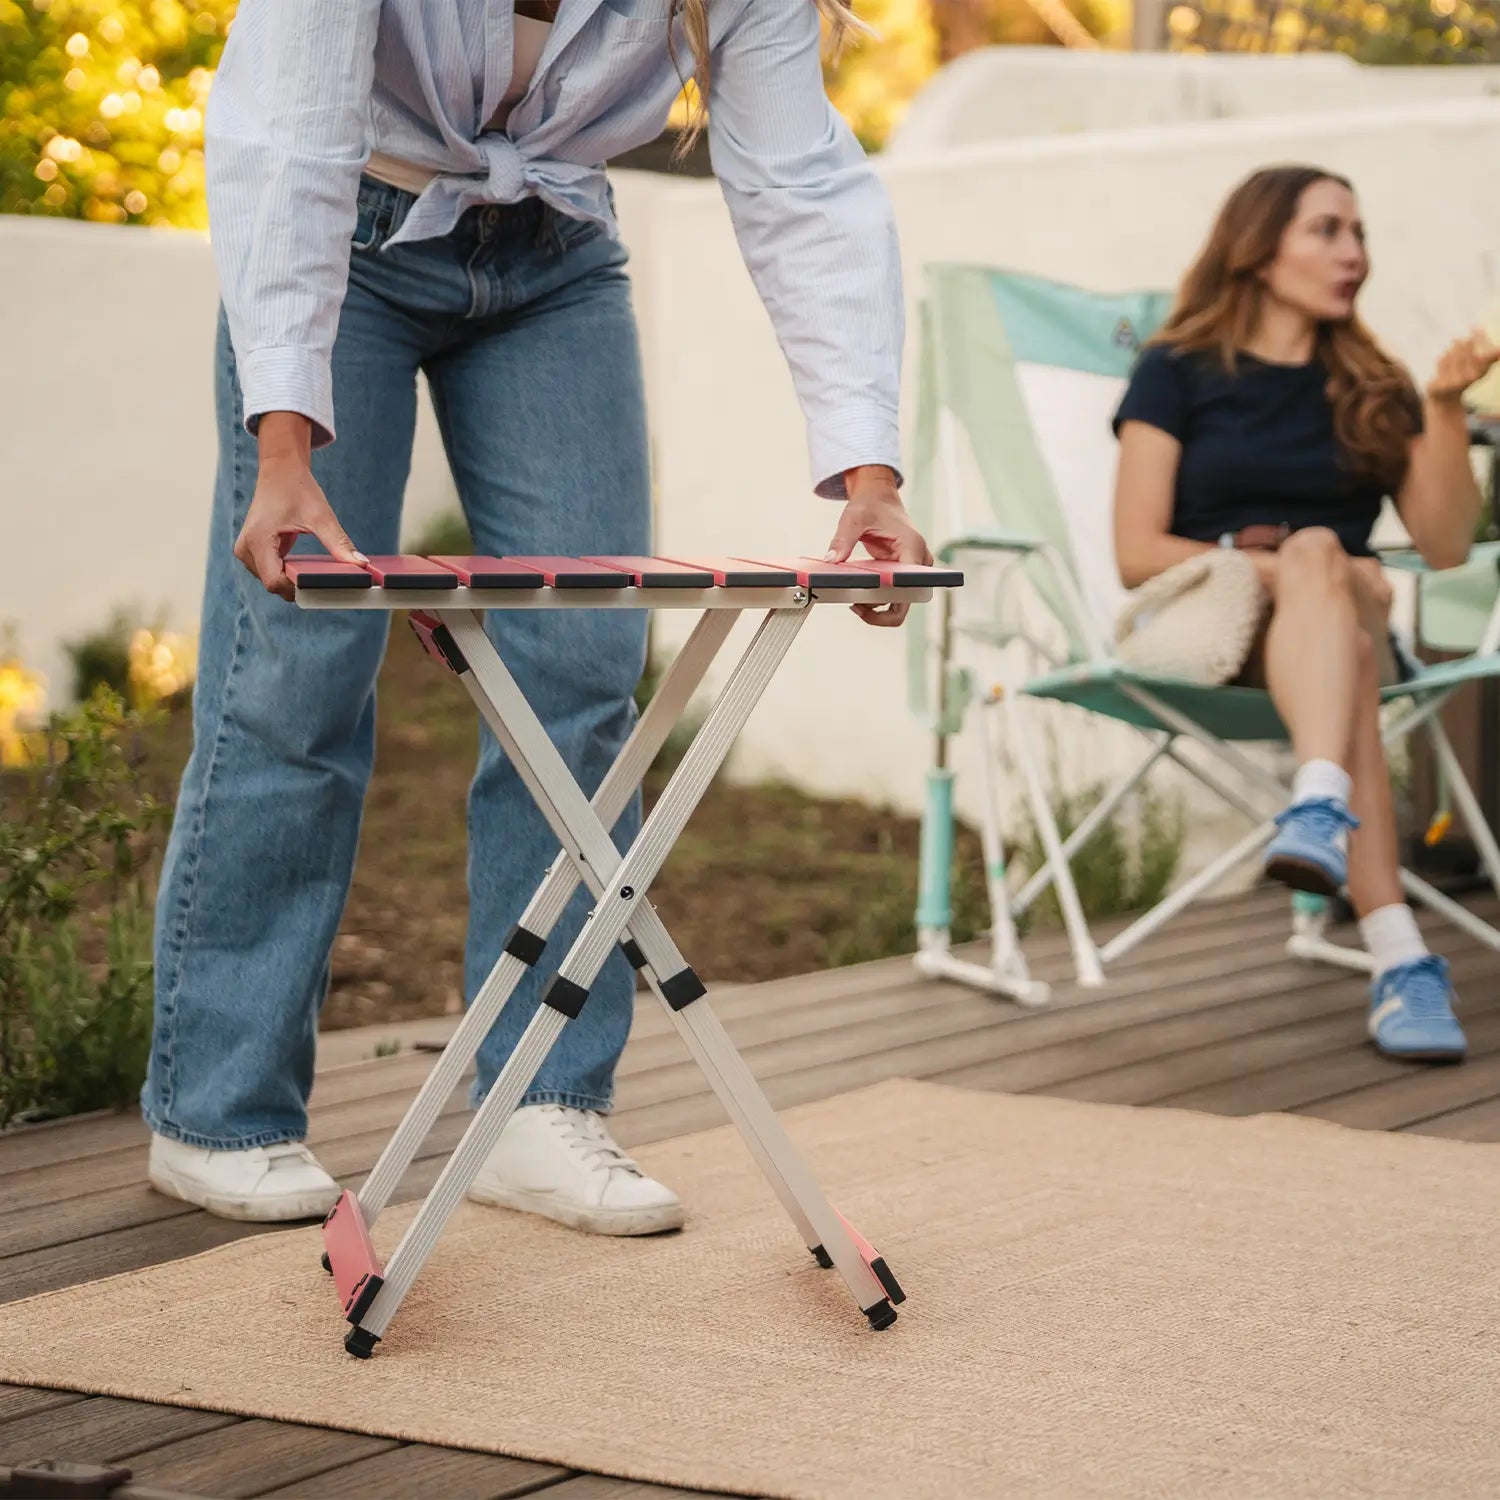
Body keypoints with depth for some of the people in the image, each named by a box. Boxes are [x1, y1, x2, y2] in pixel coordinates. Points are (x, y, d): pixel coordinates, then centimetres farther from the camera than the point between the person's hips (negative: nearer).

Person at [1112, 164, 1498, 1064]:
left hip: (1333, 619, 3)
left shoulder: (1372, 388, 18)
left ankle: (1320, 811, -64)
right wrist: (1283, 567, -13)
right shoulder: (1179, 373, 9)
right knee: (1329, 589, -36)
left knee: (1320, 563, -34)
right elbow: (1139, 552, -2)